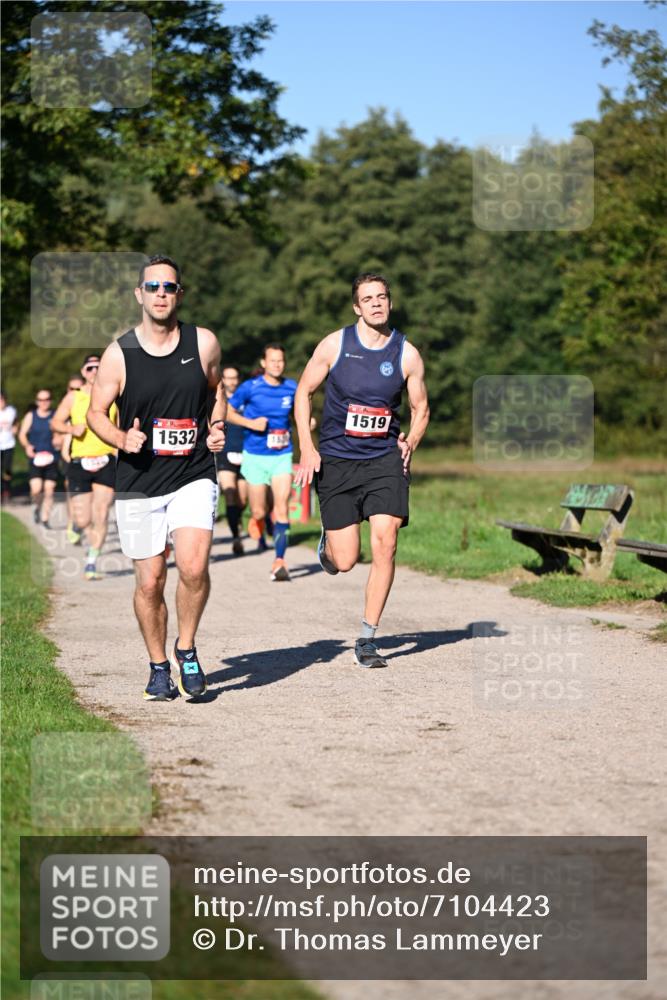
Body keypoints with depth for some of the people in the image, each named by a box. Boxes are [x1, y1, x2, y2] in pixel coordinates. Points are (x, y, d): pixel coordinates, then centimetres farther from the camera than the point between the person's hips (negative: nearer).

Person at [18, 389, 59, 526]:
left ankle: (45, 519, 11)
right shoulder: (31, 416, 5)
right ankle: (37, 507, 19)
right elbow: (22, 434, 7)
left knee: (49, 491, -1)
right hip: (35, 458, -1)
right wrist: (26, 446, -11)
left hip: (51, 458, 1)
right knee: (36, 489, -13)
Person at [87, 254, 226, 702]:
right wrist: (122, 439, -13)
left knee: (193, 566, -19)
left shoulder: (204, 343, 0)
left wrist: (217, 427, 2)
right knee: (150, 581, 3)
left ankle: (187, 648, 5)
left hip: (194, 476, 0)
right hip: (139, 483, 0)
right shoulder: (119, 353, -3)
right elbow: (96, 412, 6)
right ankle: (159, 666, 24)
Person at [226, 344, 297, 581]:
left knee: (281, 508, -13)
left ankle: (279, 561, -11)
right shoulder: (250, 388, -6)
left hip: (282, 456, 1)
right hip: (255, 457, -1)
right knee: (259, 512, 3)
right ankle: (257, 523, 42)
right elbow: (227, 412, 1)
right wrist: (250, 423, -14)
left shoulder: (291, 388, 2)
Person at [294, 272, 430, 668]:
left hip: (385, 459, 1)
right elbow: (304, 392, 6)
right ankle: (328, 543, 35)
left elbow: (420, 408, 13)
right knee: (344, 561, -5)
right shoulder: (335, 345, -2)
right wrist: (308, 448, -3)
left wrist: (410, 443, -5)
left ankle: (368, 637, -4)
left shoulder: (407, 354, 1)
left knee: (385, 543, -15)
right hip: (336, 460, -1)